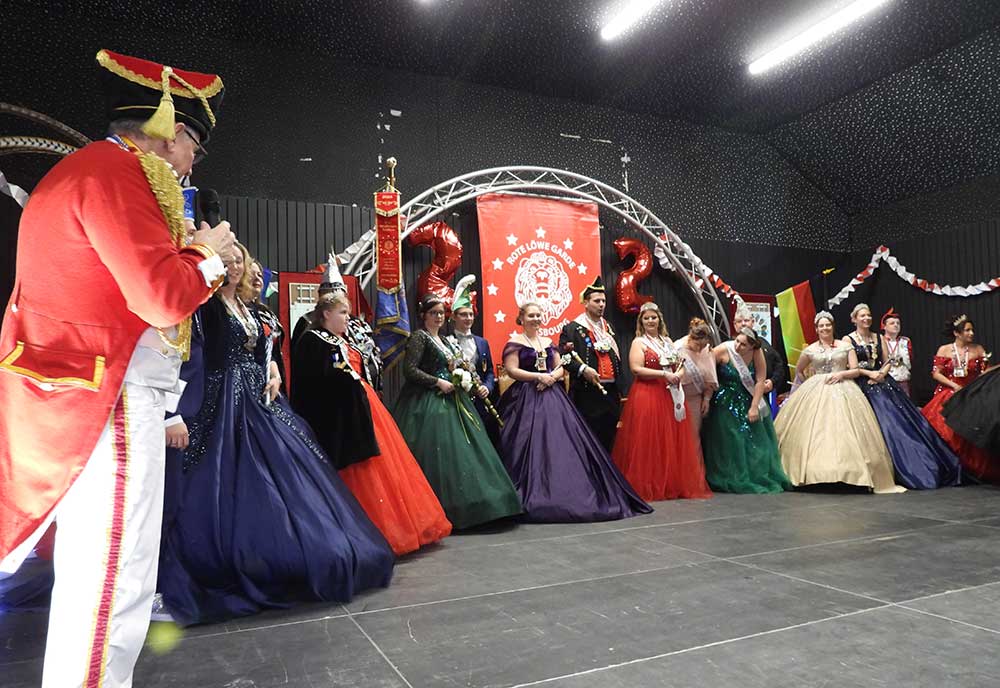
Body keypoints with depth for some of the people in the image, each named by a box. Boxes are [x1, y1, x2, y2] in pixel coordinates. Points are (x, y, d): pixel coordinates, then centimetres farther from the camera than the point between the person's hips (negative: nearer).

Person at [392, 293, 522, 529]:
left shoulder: (445, 340, 18)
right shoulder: (419, 337, -6)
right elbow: (409, 370, -16)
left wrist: (464, 380, 5)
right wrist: (438, 382, -16)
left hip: (450, 401, 8)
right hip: (427, 402, -8)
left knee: (458, 451, 6)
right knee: (434, 453, -8)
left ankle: (462, 506, 14)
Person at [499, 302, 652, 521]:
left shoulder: (548, 342, 18)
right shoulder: (515, 342, -1)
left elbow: (561, 368, 15)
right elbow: (511, 370, -9)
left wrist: (551, 377, -6)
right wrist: (539, 376, -14)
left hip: (552, 396, 6)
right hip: (527, 398, -6)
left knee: (562, 444, 1)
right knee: (532, 446, -9)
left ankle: (567, 494, 8)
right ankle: (534, 498, -2)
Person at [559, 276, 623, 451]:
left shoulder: (608, 328, 17)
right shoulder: (572, 328, -4)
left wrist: (618, 389, 16)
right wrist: (583, 369, -23)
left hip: (610, 393, 6)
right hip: (587, 395, -6)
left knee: (608, 440, 11)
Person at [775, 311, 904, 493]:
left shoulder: (845, 346, 8)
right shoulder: (810, 350, 8)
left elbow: (856, 371, 4)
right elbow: (799, 371, 21)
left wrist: (841, 374, -12)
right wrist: (808, 386, 11)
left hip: (842, 392, 0)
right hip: (816, 393, 0)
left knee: (844, 430, -9)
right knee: (814, 431, -7)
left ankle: (848, 471, -4)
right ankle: (814, 474, -3)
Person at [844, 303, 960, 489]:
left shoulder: (879, 338, 14)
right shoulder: (848, 339, -1)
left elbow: (888, 361, 11)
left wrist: (882, 372, -8)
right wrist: (870, 373, -14)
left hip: (883, 384, 4)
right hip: (863, 387, -4)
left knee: (901, 420, -1)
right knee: (884, 426, -7)